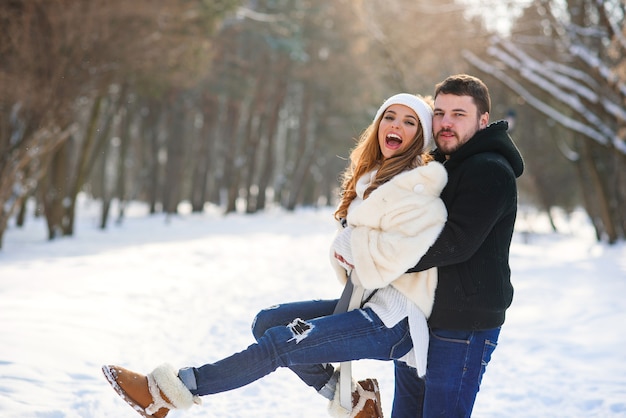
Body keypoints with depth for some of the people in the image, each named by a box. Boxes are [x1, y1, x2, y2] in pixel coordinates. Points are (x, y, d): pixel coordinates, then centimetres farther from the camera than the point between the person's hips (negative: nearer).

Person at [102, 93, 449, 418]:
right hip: (371, 301, 9)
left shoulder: (417, 192, -15)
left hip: (393, 320, -9)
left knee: (277, 344, -14)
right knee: (266, 322, 7)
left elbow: (388, 260, -24)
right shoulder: (372, 180, 14)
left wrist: (351, 243, -6)